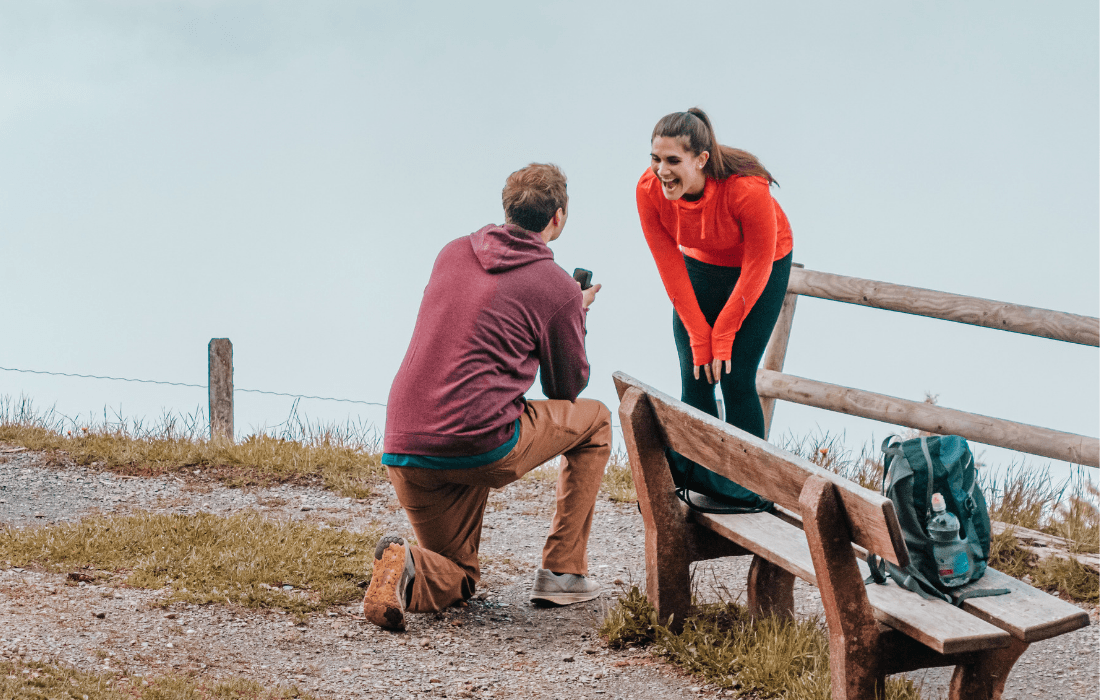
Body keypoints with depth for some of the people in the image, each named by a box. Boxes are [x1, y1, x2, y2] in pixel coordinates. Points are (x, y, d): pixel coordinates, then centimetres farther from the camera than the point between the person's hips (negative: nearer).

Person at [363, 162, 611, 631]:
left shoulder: (453, 254, 13)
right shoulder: (557, 288, -2)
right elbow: (567, 388, 10)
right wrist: (576, 317, 27)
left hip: (402, 448, 5)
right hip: (481, 444, -5)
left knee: (456, 581, 24)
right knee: (594, 421, 22)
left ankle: (407, 568, -13)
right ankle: (562, 573, 19)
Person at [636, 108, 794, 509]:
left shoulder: (747, 189, -36)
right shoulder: (649, 191, -26)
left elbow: (757, 267, -23)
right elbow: (670, 268, -15)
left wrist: (723, 334, -17)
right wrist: (699, 337, -16)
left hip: (762, 268, -4)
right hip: (701, 266, 4)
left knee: (735, 377, -11)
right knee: (695, 377, -6)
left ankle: (748, 490, -2)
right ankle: (696, 481, 2)